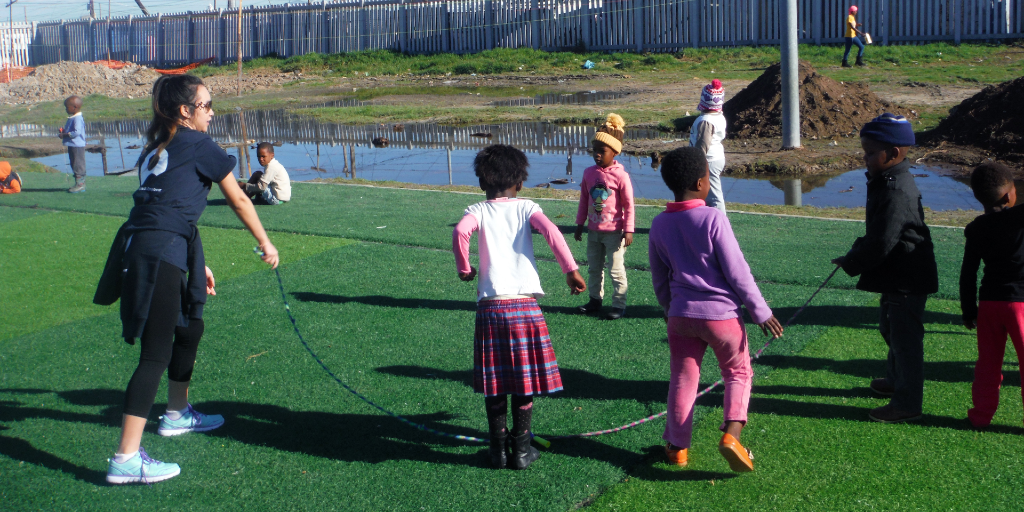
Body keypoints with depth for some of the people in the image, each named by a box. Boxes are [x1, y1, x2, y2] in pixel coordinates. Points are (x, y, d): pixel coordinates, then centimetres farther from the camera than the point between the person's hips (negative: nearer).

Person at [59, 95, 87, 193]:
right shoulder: (71, 118, 16)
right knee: (75, 164, 14)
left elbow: (76, 132, -26)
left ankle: (80, 184, -3)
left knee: (78, 164, -7)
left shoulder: (77, 119, -18)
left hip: (77, 146, -11)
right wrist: (63, 132, 9)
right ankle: (79, 184, 20)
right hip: (72, 145, 11)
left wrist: (65, 135, -20)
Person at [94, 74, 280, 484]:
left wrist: (197, 264, 33)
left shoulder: (157, 148, 22)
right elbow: (238, 200, 8)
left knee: (190, 327, 26)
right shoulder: (198, 145, -1)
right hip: (159, 256, -9)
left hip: (138, 247, 9)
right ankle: (126, 459, -10)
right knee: (156, 354, -8)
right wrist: (265, 242, 21)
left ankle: (177, 414, 43)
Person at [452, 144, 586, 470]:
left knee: (494, 383, 10)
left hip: (490, 306, 0)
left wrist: (464, 268, -2)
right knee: (525, 381, 9)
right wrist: (571, 270, -10)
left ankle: (498, 450, 16)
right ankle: (521, 449, 15)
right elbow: (551, 231, -13)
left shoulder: (479, 210, 5)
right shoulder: (526, 208, 6)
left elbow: (460, 231, -17)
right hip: (525, 304, 0)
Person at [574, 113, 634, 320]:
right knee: (594, 267, 15)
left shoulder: (620, 175, -13)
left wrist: (628, 230, -11)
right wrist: (580, 225, 14)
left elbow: (628, 205, -10)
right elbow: (584, 200, 12)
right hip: (593, 231, 6)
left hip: (614, 231, -6)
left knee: (616, 269, 2)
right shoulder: (589, 173, 2)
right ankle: (595, 300, 27)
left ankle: (619, 304, 10)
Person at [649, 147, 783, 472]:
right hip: (721, 313, -4)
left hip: (681, 314, 4)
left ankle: (677, 447, 21)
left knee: (682, 379, 14)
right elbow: (737, 272, -13)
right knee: (738, 373, 14)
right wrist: (761, 312, -4)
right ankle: (731, 433, -5)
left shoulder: (659, 225, 0)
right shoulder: (713, 219, -16)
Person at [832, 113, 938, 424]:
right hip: (897, 276, 11)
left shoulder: (898, 192, -26)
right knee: (890, 329, 25)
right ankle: (896, 380, 45)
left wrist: (852, 264, -14)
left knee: (905, 337, -2)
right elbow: (877, 233, 18)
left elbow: (882, 243, -27)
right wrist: (857, 253, 6)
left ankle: (908, 404, 7)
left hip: (908, 280, -11)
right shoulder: (887, 182, 8)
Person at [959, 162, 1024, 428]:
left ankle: (981, 414, 18)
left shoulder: (975, 230, 1)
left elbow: (968, 273, 3)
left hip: (989, 302, 4)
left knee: (988, 361, 13)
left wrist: (968, 310, 10)